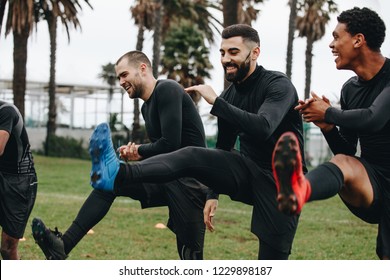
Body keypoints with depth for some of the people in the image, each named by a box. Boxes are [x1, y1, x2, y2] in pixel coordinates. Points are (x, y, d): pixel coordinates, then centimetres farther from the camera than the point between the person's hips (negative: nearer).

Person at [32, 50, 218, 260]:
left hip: (189, 180, -9)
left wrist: (140, 151, -4)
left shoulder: (167, 90, -13)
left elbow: (171, 144, -22)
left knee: (191, 256, -7)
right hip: (166, 176, 9)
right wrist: (138, 155, 1)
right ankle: (62, 246, -7)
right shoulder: (147, 107, 17)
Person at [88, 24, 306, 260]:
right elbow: (224, 148, 19)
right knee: (192, 157, -19)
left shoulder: (278, 85, -13)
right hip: (248, 172, 5)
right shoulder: (230, 96, 8)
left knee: (273, 259, -9)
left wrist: (216, 102, -29)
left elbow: (263, 128, -32)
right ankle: (118, 176, -39)